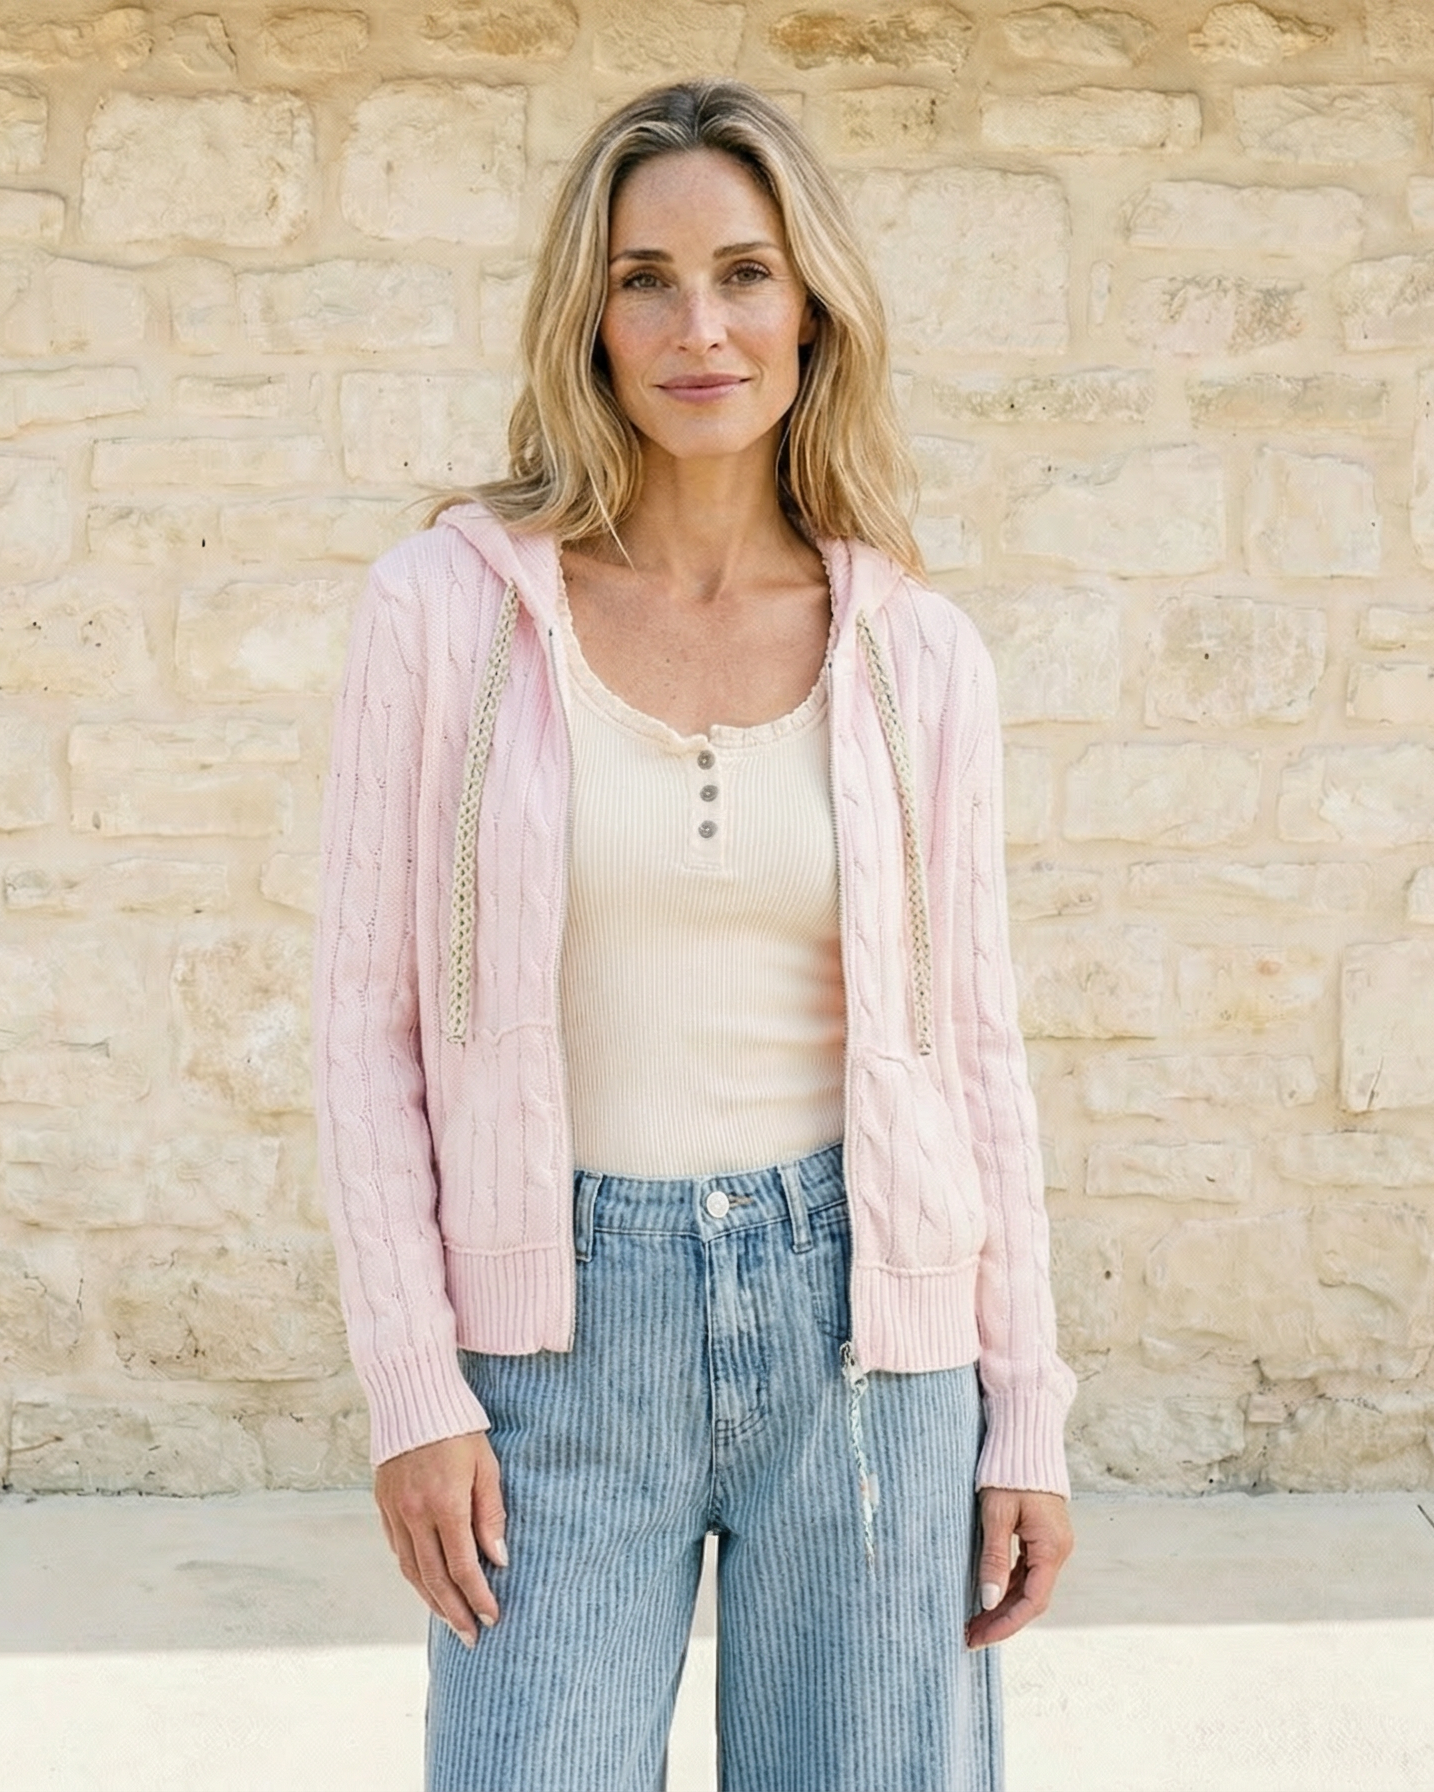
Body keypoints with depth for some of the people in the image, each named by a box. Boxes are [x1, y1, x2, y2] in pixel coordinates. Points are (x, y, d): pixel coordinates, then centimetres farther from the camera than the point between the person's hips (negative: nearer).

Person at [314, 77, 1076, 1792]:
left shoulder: (915, 651, 1)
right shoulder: (450, 605, -4)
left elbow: (973, 1037, 5)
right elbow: (369, 1015, -2)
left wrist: (1026, 1416, 4)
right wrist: (411, 1386, -6)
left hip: (859, 1326, 2)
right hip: (563, 1336, -1)